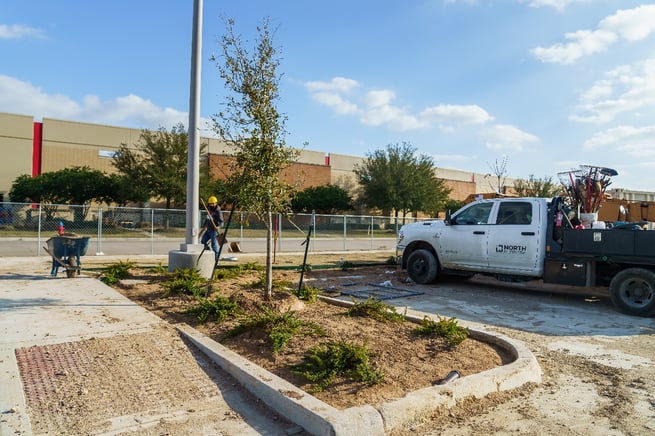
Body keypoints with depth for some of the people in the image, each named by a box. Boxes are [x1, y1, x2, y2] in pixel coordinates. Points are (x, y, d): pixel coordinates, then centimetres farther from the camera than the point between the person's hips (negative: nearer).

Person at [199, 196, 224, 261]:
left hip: (214, 230, -8)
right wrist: (203, 227, 29)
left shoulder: (218, 212, -13)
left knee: (214, 244, -4)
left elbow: (221, 221, -18)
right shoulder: (209, 211, 11)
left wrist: (218, 227, -37)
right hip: (208, 230, 8)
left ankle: (216, 257, 5)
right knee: (203, 241, 10)